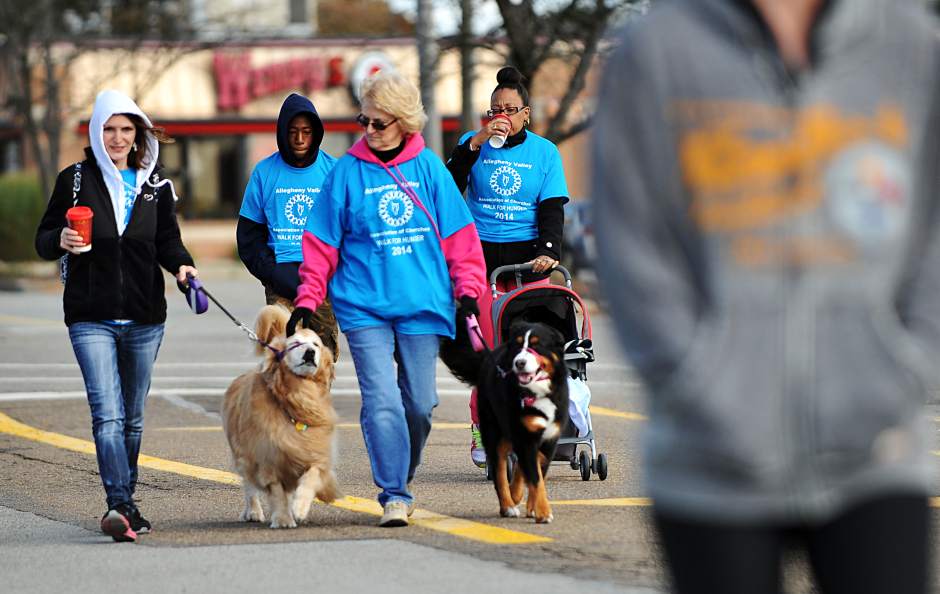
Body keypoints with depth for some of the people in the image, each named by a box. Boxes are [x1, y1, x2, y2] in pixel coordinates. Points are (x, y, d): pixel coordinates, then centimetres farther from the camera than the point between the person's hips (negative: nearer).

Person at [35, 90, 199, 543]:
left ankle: (125, 504, 24)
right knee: (107, 414, -17)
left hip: (144, 318, 3)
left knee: (132, 417, 12)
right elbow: (44, 241, 4)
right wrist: (61, 241, -18)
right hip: (91, 318, -3)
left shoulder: (156, 185, 10)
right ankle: (120, 506, -26)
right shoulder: (76, 180, 2)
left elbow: (167, 241, 12)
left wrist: (181, 265, -10)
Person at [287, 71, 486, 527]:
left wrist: (467, 287, 1)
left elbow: (457, 232, 9)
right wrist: (307, 299, -2)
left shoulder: (428, 168, 5)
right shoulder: (347, 171, 1)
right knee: (382, 401, -12)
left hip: (422, 304, 2)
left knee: (420, 402, 6)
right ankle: (394, 497, -9)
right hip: (364, 306, -2)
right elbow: (321, 242, 4)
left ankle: (403, 475, 30)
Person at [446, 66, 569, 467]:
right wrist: (476, 144, -14)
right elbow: (448, 187, -6)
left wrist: (549, 250, -13)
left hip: (529, 255, 1)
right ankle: (482, 430, -1)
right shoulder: (473, 144, 8)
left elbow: (552, 207, 3)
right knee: (487, 348, -8)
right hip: (482, 254, 0)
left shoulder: (545, 152, 9)